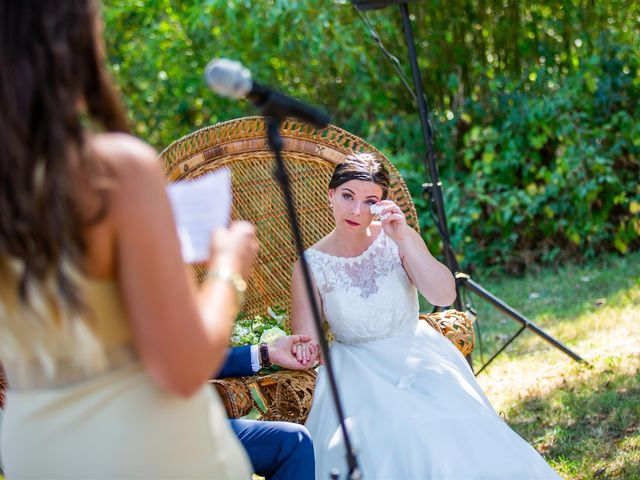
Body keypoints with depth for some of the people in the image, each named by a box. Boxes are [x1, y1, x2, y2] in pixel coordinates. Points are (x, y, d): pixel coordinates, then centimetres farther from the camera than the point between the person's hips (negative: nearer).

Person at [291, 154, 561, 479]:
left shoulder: (396, 238, -2)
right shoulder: (310, 265, -4)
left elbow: (445, 297, -14)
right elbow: (306, 344, -2)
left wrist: (404, 239, -23)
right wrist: (305, 350, -27)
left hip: (416, 355, 1)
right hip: (359, 371, -1)